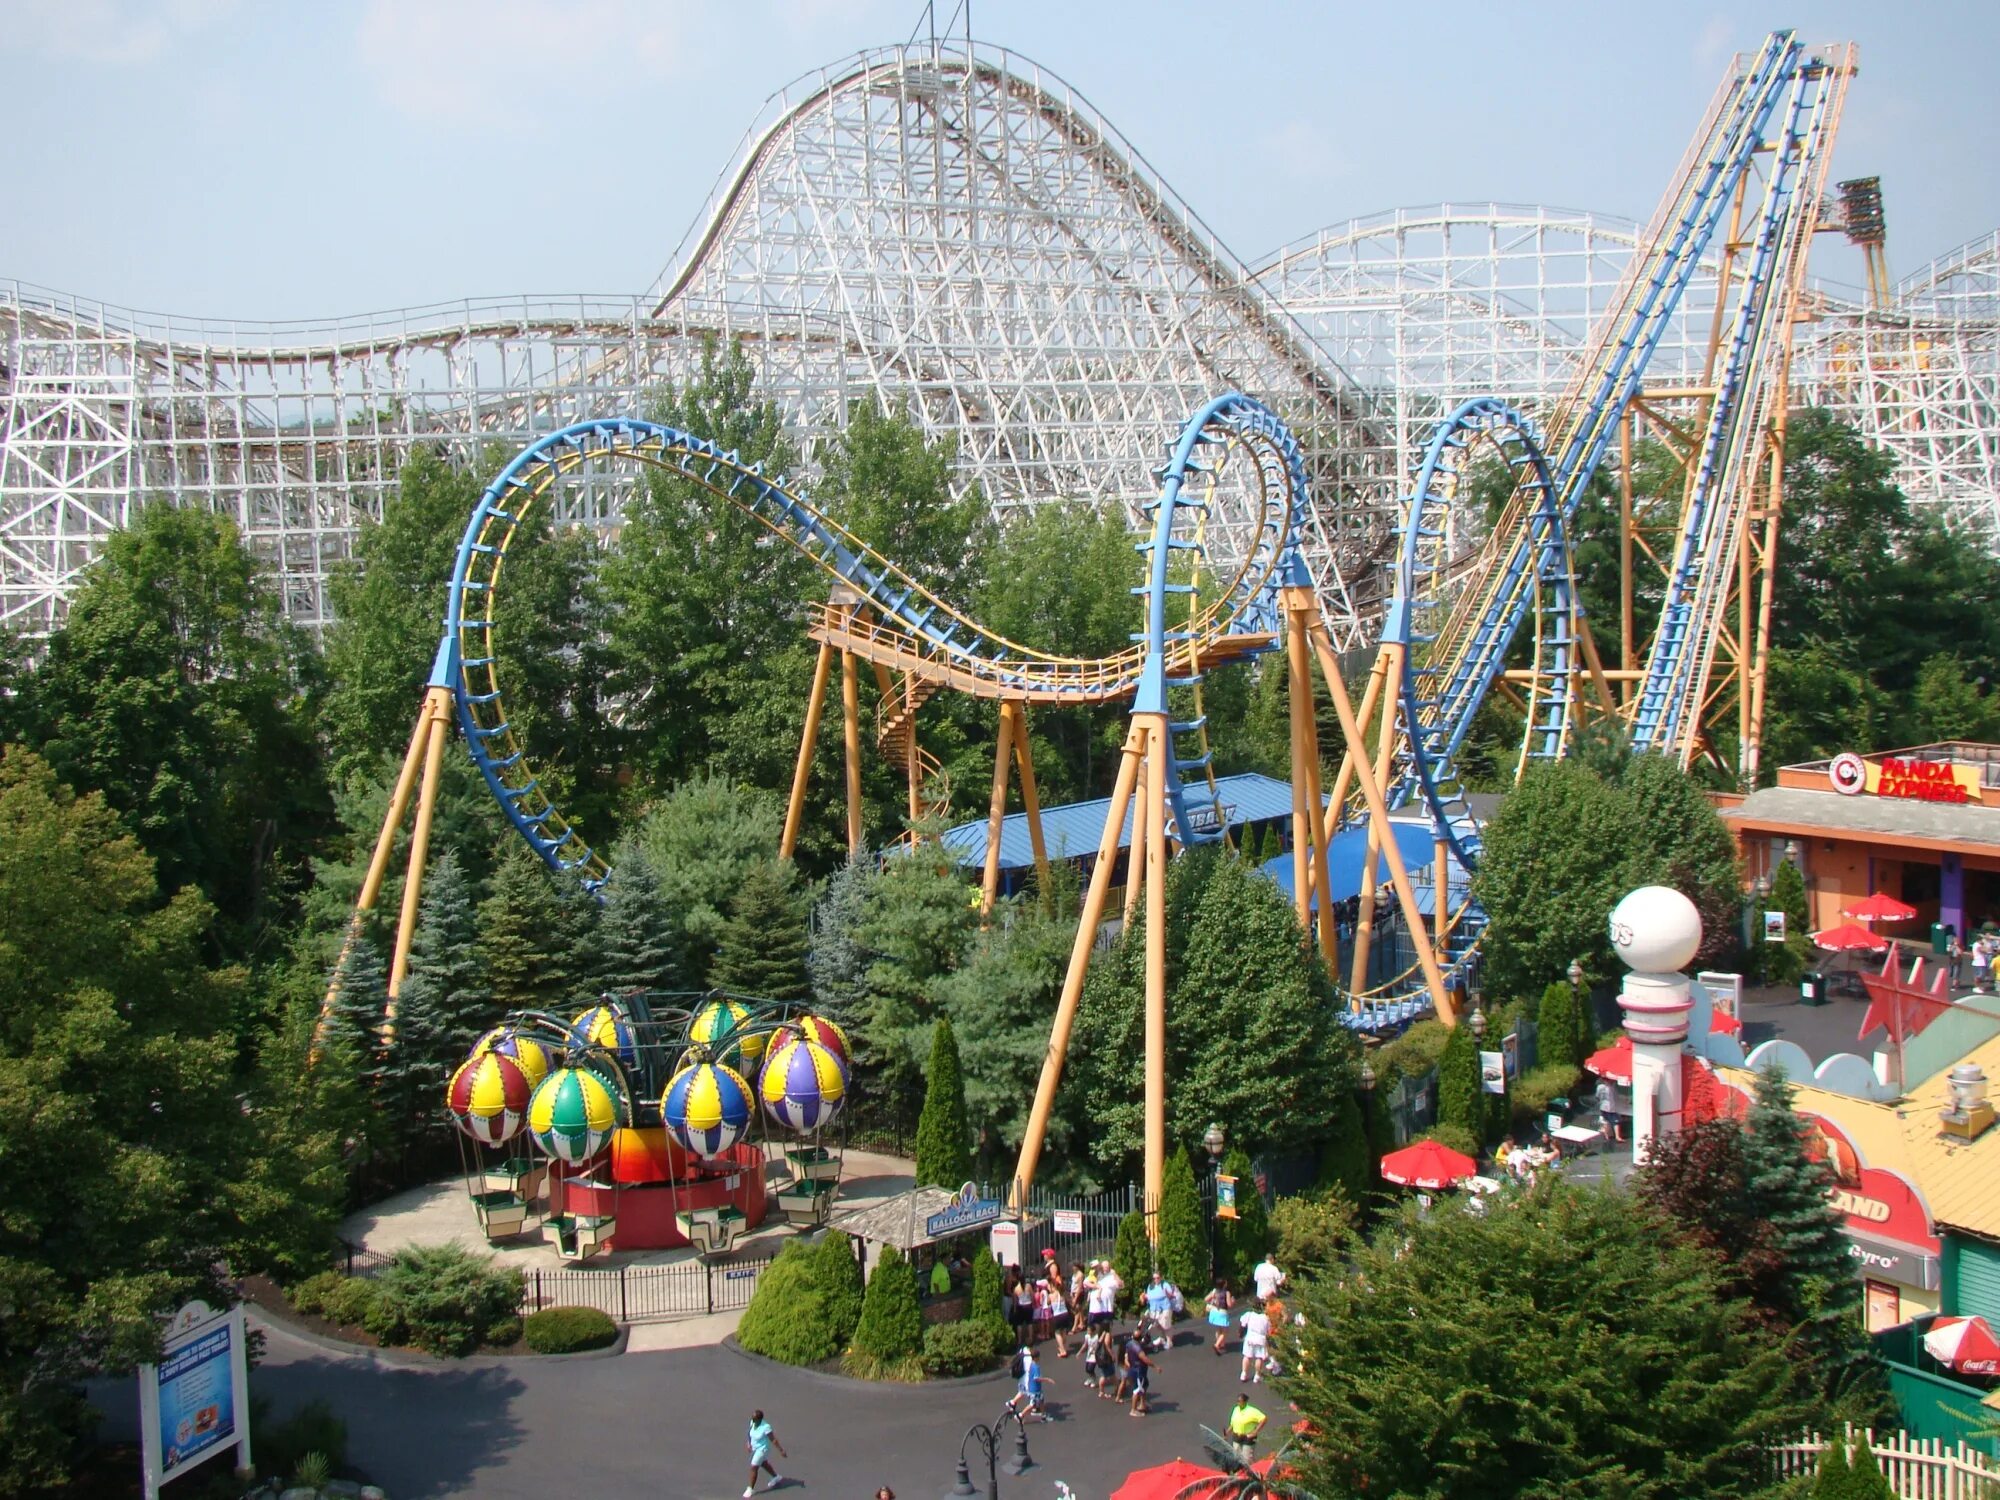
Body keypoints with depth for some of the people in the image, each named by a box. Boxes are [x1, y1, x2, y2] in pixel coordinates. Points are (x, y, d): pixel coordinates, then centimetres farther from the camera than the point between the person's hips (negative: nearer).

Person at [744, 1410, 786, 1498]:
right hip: (755, 1447, 8)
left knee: (753, 1468, -2)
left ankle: (750, 1489, 17)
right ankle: (777, 1477, 51)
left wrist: (781, 1451, -18)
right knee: (764, 1464, 28)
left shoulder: (765, 1427, -34)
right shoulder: (752, 1422, -15)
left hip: (762, 1449, -8)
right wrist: (749, 1443, -2)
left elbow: (773, 1440, -25)